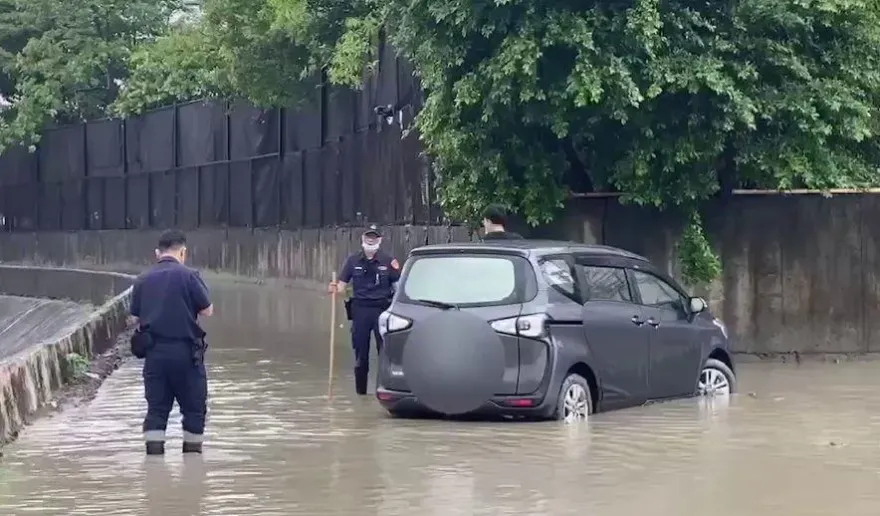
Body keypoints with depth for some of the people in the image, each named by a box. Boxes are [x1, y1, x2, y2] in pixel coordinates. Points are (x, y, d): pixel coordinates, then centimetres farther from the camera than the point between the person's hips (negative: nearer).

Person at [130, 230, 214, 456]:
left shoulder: (143, 280, 5)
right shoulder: (188, 276, -8)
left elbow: (136, 318, 8)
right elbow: (207, 311, -6)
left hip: (154, 351, 4)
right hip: (185, 350, -3)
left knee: (156, 406, 8)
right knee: (194, 405, 9)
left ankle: (153, 450, 3)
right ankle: (192, 450, 12)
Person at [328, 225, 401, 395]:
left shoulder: (388, 261, 2)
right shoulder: (353, 261, 6)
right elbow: (342, 284, 5)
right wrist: (335, 288, -14)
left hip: (382, 309, -2)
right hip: (360, 309, 2)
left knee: (385, 350, -3)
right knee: (360, 352, 7)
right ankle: (360, 391, 17)